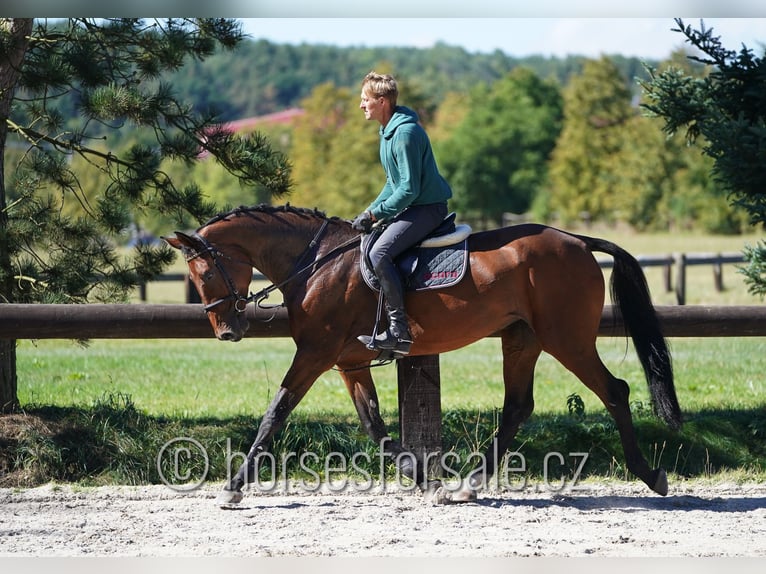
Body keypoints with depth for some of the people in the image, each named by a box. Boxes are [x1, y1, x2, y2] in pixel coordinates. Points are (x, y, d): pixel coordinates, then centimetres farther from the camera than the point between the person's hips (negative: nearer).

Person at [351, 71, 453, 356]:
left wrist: (375, 214, -16)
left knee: (379, 253, -24)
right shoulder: (389, 131, 14)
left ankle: (399, 331, -23)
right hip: (414, 206, 11)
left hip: (427, 208, -11)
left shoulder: (406, 133, -19)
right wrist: (372, 210, 8)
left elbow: (409, 188, -22)